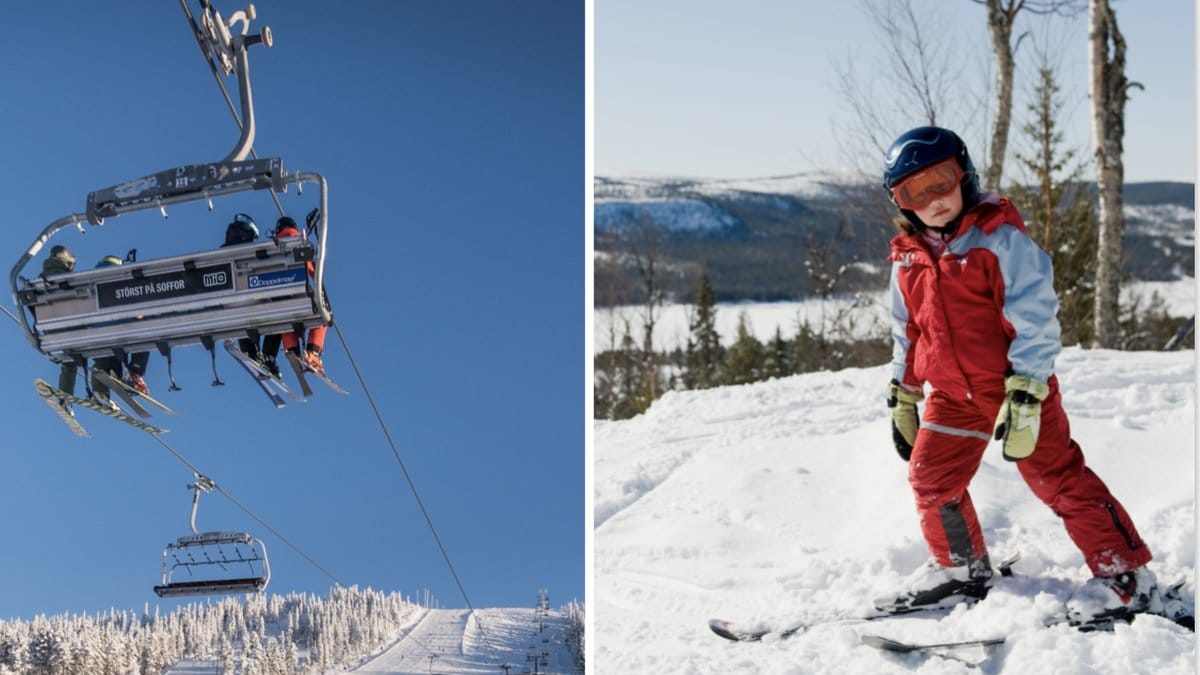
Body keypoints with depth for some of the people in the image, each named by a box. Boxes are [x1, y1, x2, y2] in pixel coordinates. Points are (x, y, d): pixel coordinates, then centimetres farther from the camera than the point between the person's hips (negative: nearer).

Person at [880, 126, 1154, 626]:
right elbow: (907, 332, 19)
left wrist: (1026, 391, -25)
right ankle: (960, 569, 30)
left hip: (1017, 387, -6)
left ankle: (1124, 573, 2)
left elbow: (1034, 317, -19)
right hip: (952, 395, 7)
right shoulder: (907, 258, 6)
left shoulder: (1000, 238, -14)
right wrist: (902, 395, 20)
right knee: (930, 477, 9)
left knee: (1060, 480, -7)